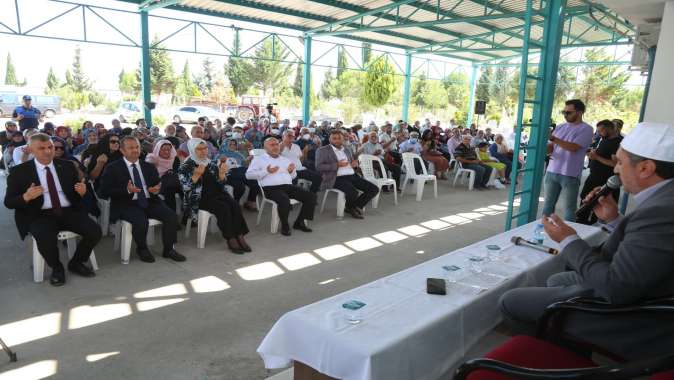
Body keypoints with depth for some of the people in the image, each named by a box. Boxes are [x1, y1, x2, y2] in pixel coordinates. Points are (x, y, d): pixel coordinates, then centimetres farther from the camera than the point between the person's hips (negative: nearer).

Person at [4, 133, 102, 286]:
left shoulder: (67, 166, 11)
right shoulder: (19, 171, 3)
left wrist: (82, 191, -10)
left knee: (95, 231, -21)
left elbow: (76, 194, 16)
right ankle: (56, 268, -1)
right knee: (45, 239, -35)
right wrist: (26, 197, -20)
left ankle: (76, 263, 7)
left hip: (69, 212, 3)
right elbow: (9, 202, 2)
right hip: (40, 216, -3)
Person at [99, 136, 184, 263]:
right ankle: (142, 249, -4)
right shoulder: (112, 168, 2)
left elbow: (158, 184, 18)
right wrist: (126, 190, -21)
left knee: (172, 216, -19)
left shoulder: (149, 167, 16)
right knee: (141, 221, -34)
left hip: (149, 202, 4)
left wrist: (157, 189, -8)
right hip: (127, 205, -4)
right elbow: (105, 191, -5)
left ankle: (168, 249, 0)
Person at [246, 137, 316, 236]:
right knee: (284, 200, -38)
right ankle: (285, 226, -14)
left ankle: (299, 222, -2)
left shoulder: (285, 160, 25)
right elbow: (248, 174, -2)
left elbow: (292, 176, 28)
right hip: (271, 188, -5)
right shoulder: (259, 159, 10)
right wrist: (266, 171, -11)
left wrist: (292, 171, 3)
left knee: (311, 196, -12)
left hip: (288, 186, 6)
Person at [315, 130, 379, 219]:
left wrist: (355, 163, 3)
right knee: (353, 192, -34)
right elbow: (318, 166, -9)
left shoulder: (346, 150, 22)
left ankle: (355, 207, 8)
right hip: (336, 178, -7)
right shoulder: (322, 150, 2)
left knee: (374, 189, -7)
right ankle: (350, 207, 2)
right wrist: (337, 165, -18)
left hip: (352, 176, 7)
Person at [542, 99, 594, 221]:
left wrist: (553, 138, -21)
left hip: (570, 175, -5)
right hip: (552, 172, 6)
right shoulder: (560, 127, 12)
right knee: (548, 204, 14)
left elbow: (573, 147, -18)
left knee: (569, 209, 4)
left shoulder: (586, 129, -6)